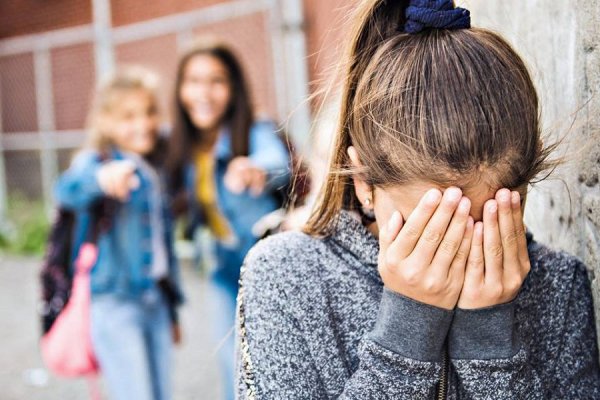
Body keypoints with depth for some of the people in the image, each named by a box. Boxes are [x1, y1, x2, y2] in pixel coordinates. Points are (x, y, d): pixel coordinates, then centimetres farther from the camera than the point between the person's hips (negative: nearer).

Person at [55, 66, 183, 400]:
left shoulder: (156, 169, 12)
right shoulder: (97, 161, -9)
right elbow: (68, 190, -33)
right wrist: (100, 179, -57)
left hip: (155, 300, 7)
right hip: (114, 301, -6)